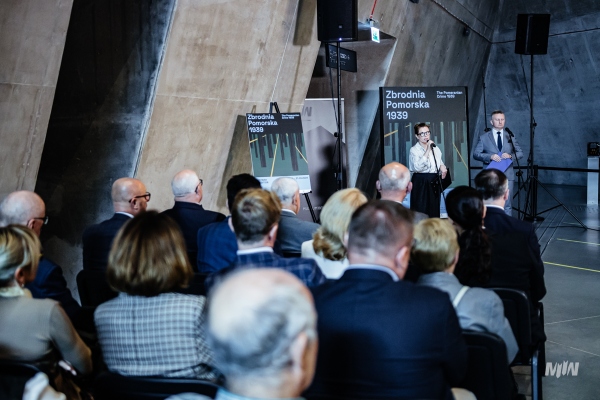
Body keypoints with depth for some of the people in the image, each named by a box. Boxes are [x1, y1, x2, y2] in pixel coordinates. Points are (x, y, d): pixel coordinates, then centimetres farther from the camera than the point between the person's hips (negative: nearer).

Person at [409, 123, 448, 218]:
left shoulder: (435, 148, 12)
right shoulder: (414, 150, -8)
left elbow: (439, 161, 28)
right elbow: (417, 167, -23)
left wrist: (442, 167, 5)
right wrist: (427, 151, -21)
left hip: (434, 182, 6)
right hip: (421, 182, -6)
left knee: (434, 211, 9)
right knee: (421, 211, -7)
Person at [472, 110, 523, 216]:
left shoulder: (510, 136, 12)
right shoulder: (483, 137, 6)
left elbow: (520, 153, 11)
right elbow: (476, 154, 0)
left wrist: (510, 156, -11)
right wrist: (490, 157, -16)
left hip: (507, 175, 2)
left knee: (507, 205, 2)